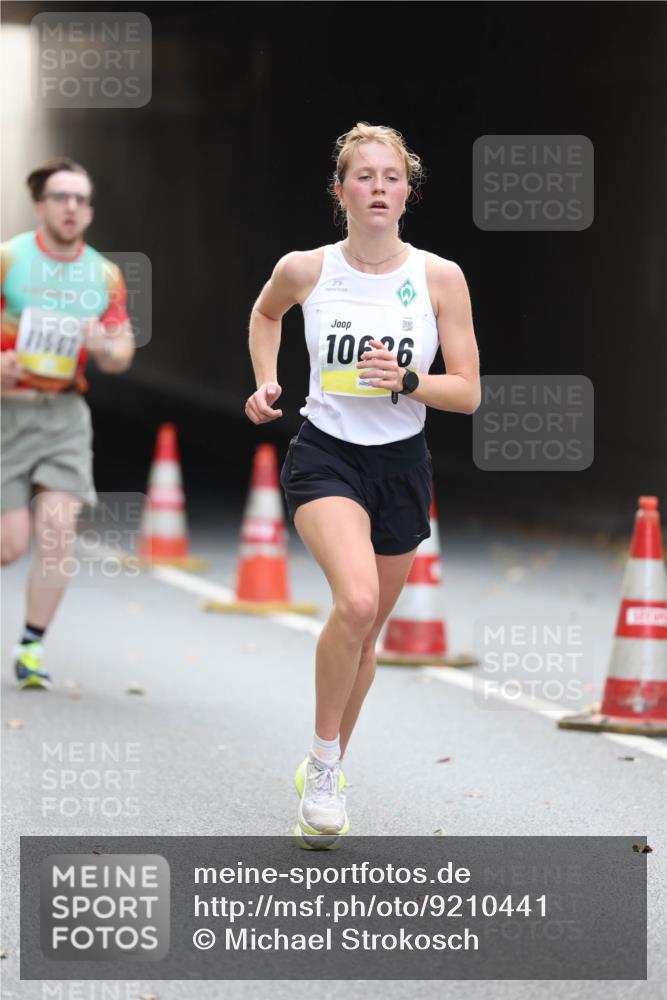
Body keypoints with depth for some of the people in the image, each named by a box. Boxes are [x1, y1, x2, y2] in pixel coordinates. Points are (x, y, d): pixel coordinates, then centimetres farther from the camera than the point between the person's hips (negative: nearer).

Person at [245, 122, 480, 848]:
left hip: (401, 463, 3)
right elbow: (265, 313, 19)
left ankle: (326, 772, 36)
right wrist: (266, 385, 6)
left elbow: (468, 392, -5)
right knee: (356, 600, -28)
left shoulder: (440, 278, -7)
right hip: (325, 455, -2)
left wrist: (406, 381, -21)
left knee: (367, 629, 14)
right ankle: (324, 760, -9)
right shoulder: (305, 270, -6)